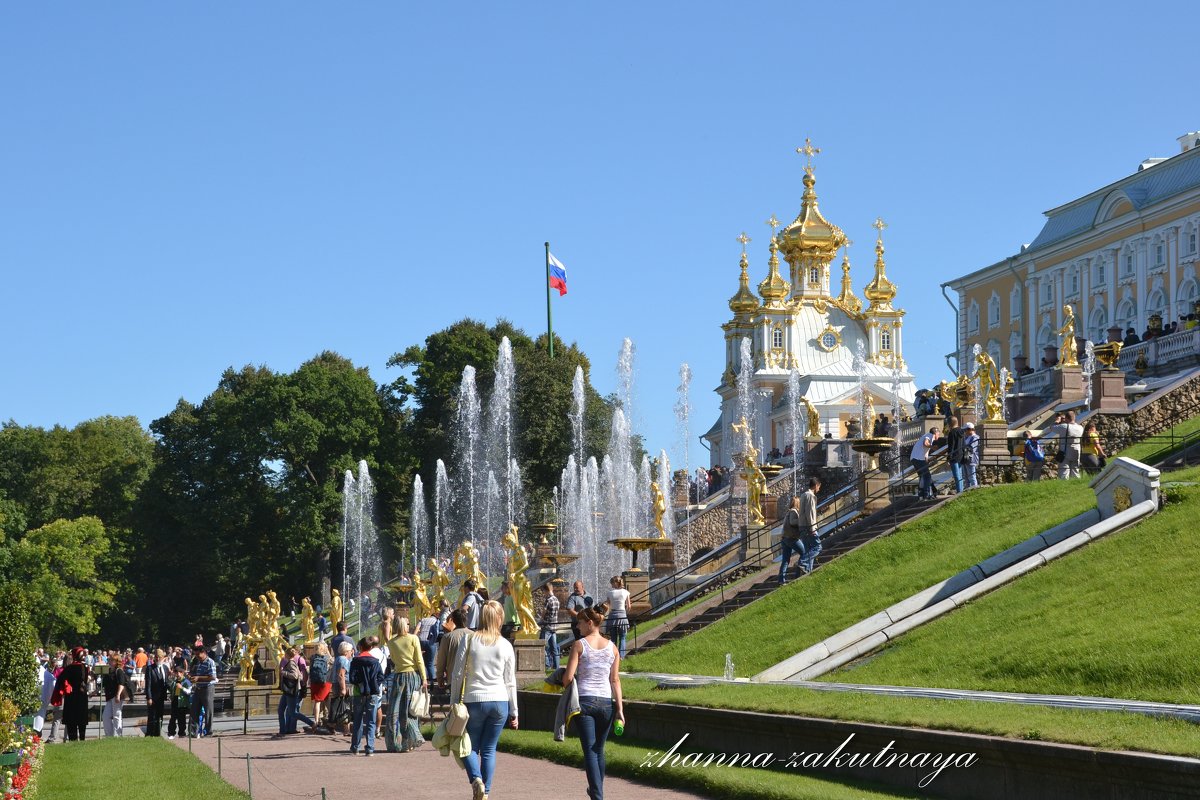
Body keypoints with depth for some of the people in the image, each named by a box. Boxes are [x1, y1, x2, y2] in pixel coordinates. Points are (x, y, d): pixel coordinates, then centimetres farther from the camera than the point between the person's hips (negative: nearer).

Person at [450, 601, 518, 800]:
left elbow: (457, 674, -3)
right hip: (500, 702, 2)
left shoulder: (470, 640, -3)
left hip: (474, 701, -2)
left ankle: (476, 779, -15)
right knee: (489, 749, 10)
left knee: (470, 746, 10)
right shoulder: (506, 646, 3)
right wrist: (513, 712, 13)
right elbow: (510, 682, 7)